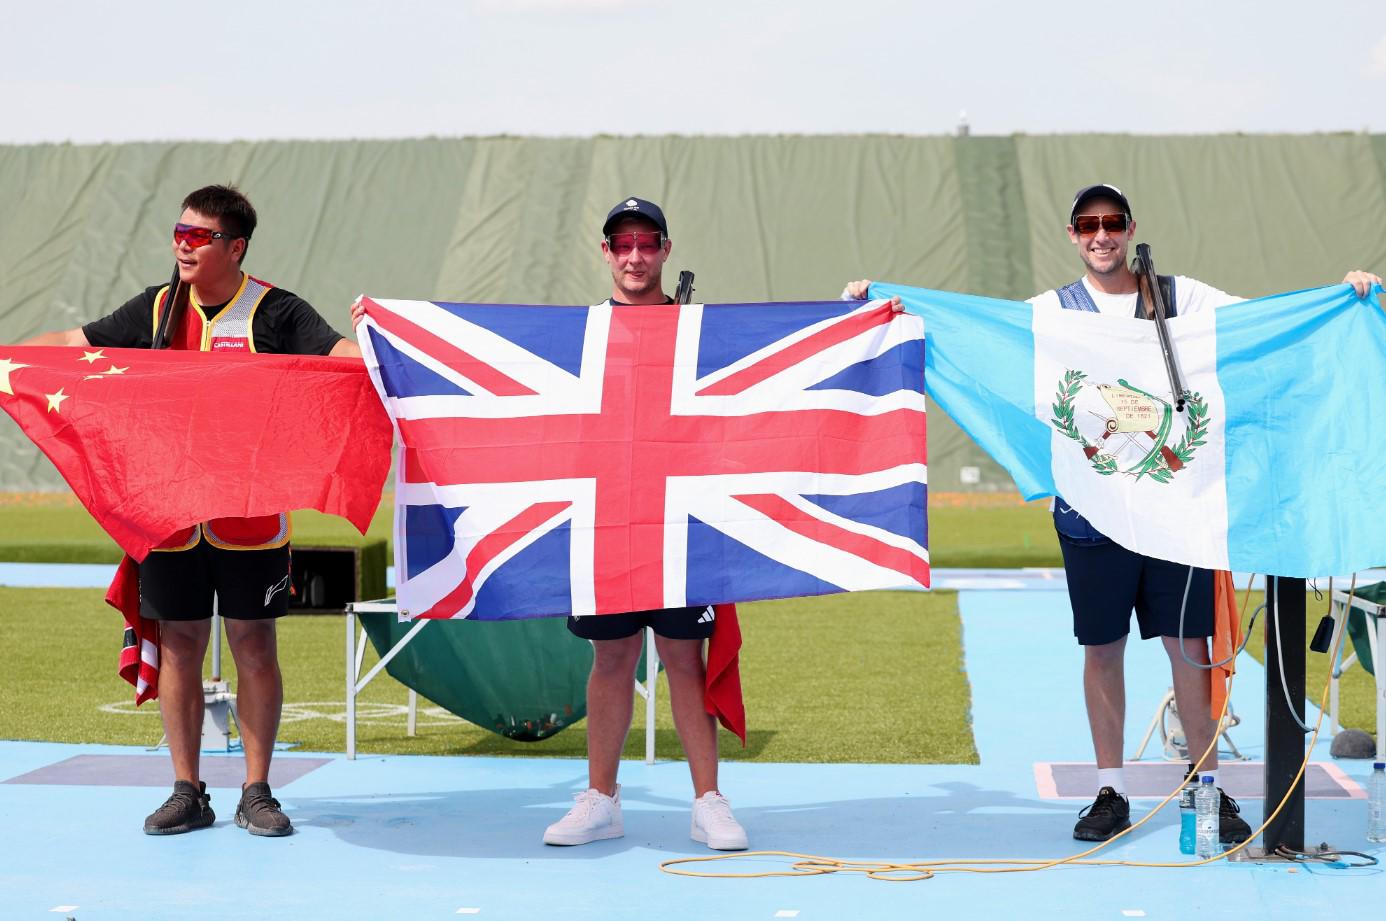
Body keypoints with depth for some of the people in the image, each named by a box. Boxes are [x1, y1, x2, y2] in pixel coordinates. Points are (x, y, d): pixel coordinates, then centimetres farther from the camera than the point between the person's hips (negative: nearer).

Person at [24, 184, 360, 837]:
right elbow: (73, 343, 17)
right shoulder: (157, 310, 9)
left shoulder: (273, 312, -3)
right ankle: (187, 795, 15)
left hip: (251, 516, -3)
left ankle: (255, 793, 12)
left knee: (254, 648, 2)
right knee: (178, 647, 6)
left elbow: (339, 352, -15)